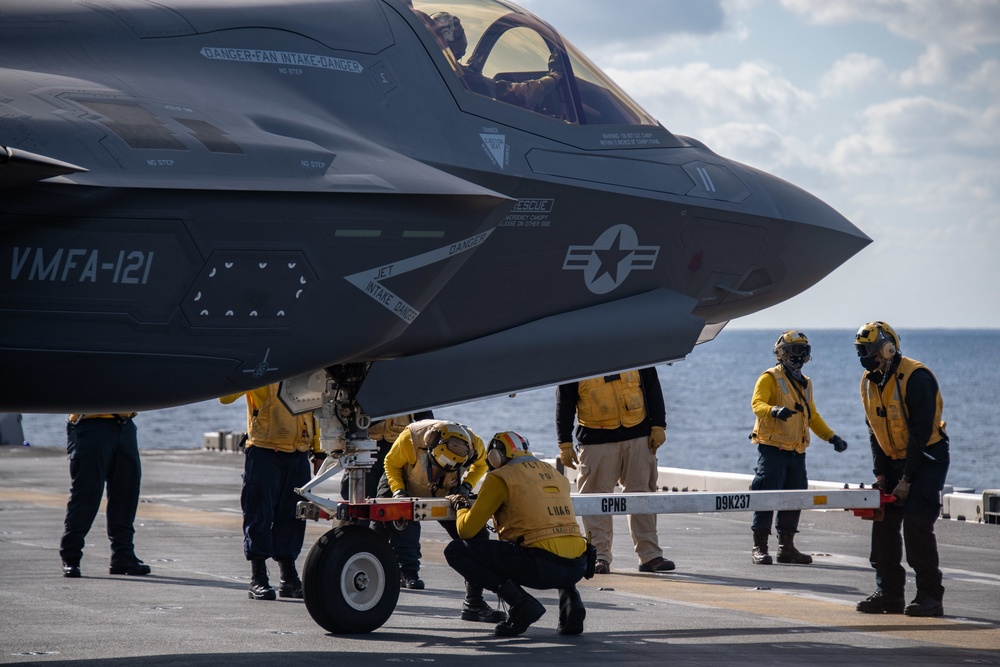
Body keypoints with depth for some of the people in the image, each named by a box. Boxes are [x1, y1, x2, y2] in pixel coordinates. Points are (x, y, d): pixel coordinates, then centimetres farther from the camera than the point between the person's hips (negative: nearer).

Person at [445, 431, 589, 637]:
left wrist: (460, 506, 25)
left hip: (541, 566, -6)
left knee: (456, 550, 4)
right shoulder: (554, 473, 22)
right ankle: (571, 602, 15)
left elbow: (467, 529, 3)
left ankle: (520, 603, -6)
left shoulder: (500, 477, 4)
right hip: (578, 568, 6)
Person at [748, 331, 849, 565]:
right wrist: (773, 410, -39)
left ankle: (786, 547, 16)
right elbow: (757, 404, -18)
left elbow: (812, 416, 29)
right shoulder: (770, 378, -3)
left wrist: (831, 437, 19)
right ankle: (759, 547, -4)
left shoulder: (805, 383, 20)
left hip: (797, 451, 7)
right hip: (773, 447, -7)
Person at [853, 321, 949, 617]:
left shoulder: (916, 378, -22)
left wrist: (906, 481, -20)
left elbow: (921, 432, -22)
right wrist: (881, 474, 1)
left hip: (927, 459, -8)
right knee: (884, 522, 2)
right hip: (895, 460, 8)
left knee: (916, 521, -17)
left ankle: (930, 596, -12)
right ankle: (889, 594, 8)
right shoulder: (869, 382, 2)